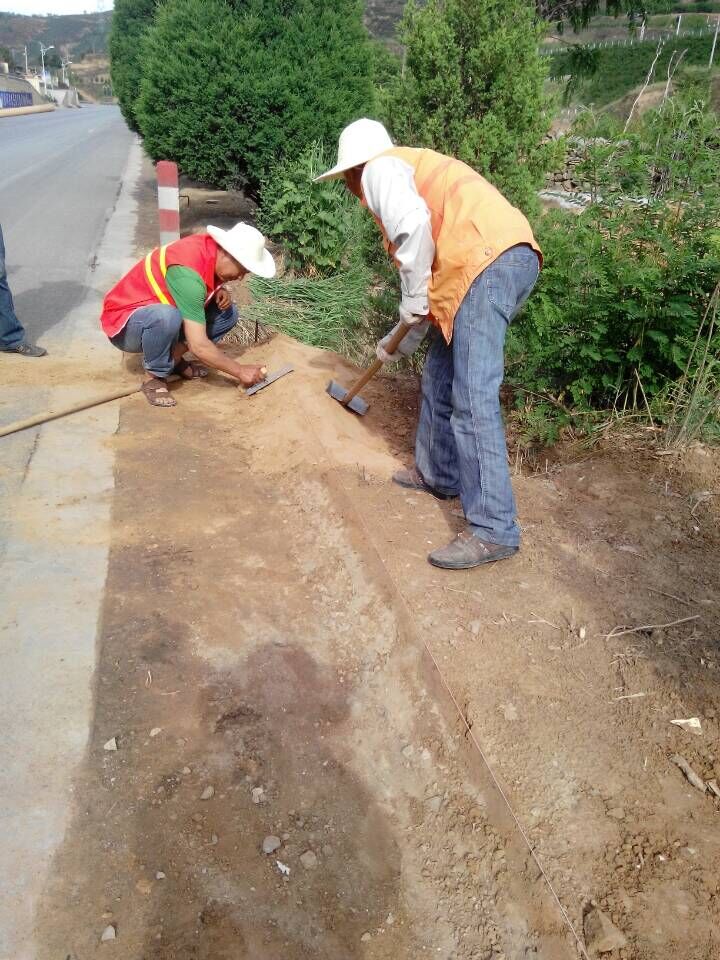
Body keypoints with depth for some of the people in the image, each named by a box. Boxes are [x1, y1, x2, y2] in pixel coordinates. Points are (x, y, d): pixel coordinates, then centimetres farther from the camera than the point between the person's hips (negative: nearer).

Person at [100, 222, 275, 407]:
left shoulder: (211, 246, -10)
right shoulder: (188, 273, -34)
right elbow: (199, 346, -34)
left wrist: (220, 292, -11)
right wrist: (240, 371, -25)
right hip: (124, 322, -8)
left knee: (228, 313, -3)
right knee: (167, 316, -41)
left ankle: (173, 358, 2)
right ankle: (154, 377, -15)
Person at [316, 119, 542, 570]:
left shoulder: (379, 168, 8)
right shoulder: (413, 169, 35)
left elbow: (413, 223, -16)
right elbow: (440, 262, 37)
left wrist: (414, 299, -4)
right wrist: (403, 340, 43)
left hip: (487, 262, -10)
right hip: (512, 257, 10)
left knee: (473, 400, -11)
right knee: (441, 377, 19)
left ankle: (494, 530, -10)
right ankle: (439, 473, 33)